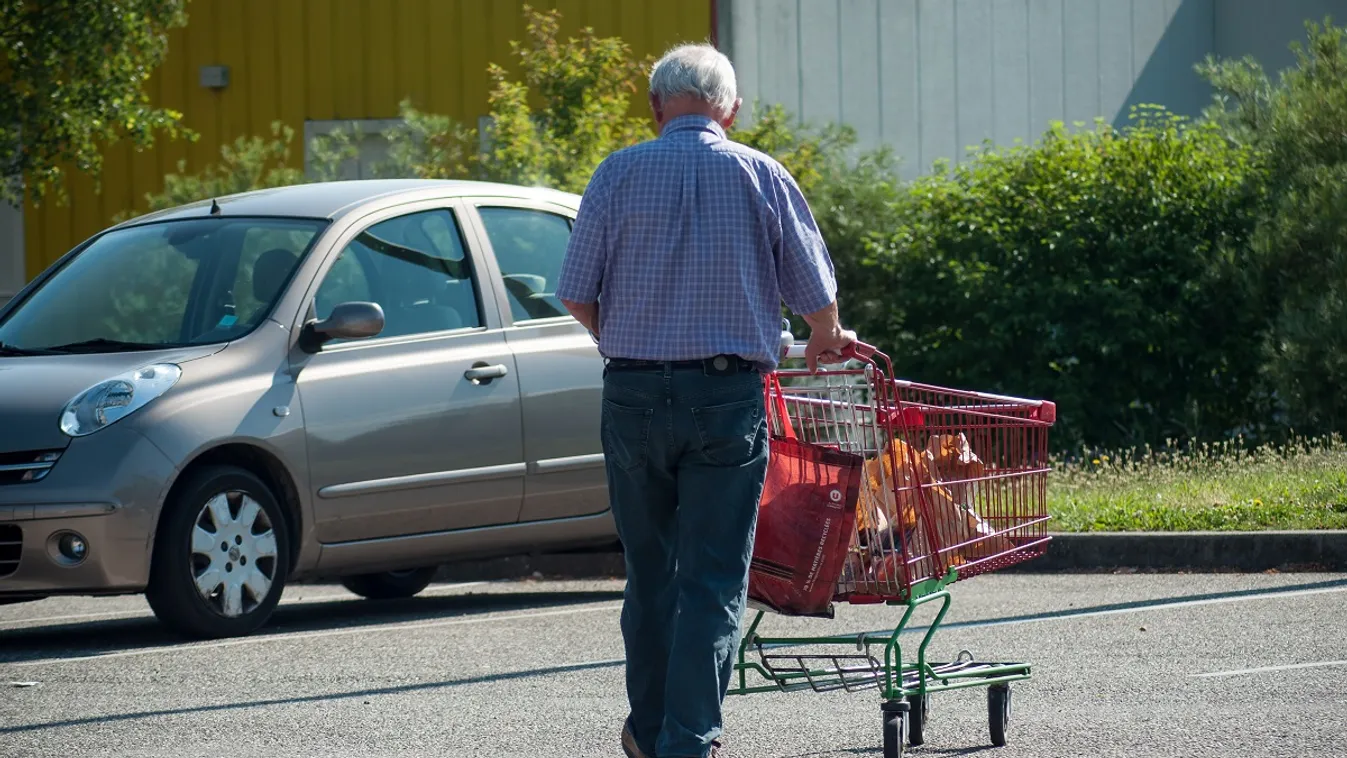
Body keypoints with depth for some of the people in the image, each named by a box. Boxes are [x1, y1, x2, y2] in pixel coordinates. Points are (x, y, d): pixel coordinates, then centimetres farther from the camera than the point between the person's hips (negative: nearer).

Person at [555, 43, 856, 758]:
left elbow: (576, 295, 0)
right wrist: (826, 341, 27)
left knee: (649, 571, 14)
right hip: (728, 396, -1)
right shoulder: (761, 176, 1)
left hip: (633, 394, 1)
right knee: (713, 580, 0)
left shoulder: (620, 174, 2)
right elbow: (816, 293, 4)